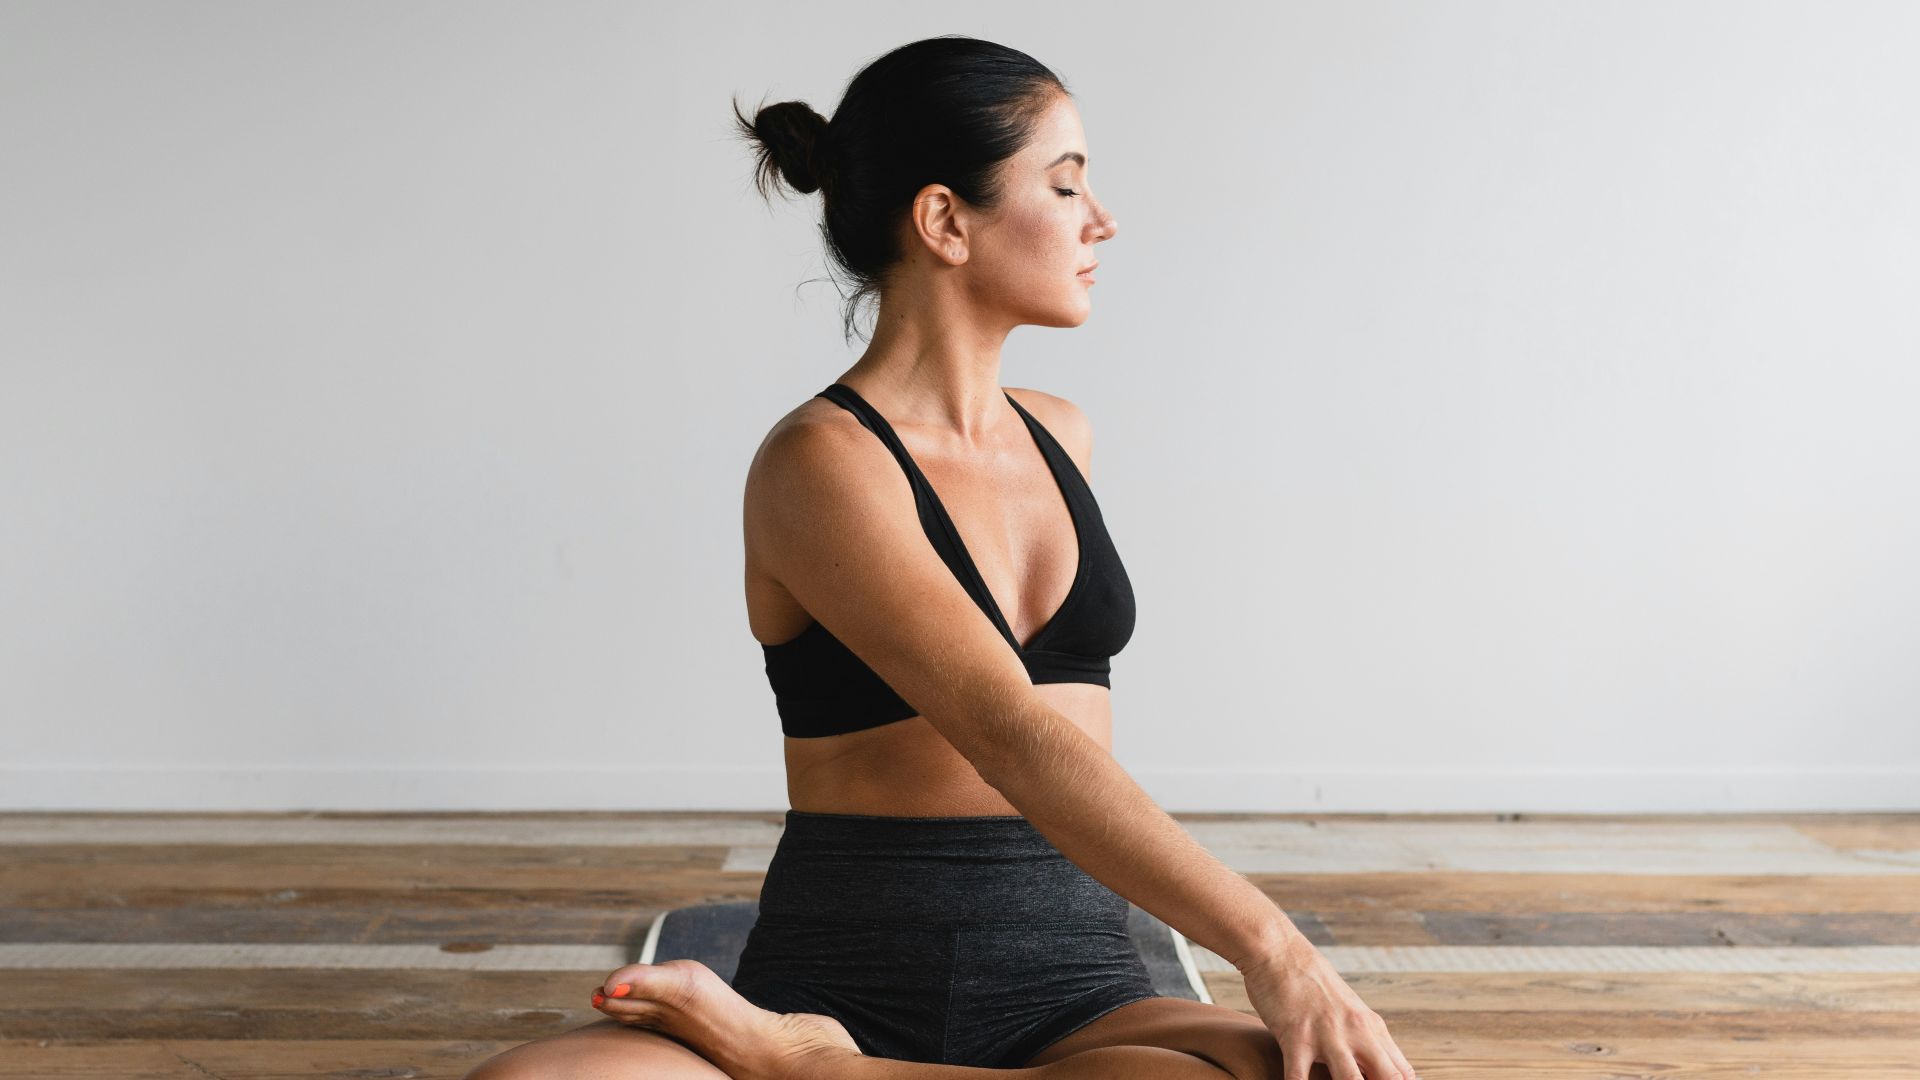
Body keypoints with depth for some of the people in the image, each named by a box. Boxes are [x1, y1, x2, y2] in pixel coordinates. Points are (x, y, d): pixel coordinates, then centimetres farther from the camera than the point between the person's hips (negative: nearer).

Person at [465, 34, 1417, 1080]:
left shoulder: (1062, 435, 14)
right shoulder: (820, 461, -10)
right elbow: (1010, 737, -22)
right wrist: (1268, 947, -28)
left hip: (1074, 977, 8)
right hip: (848, 978, -7)